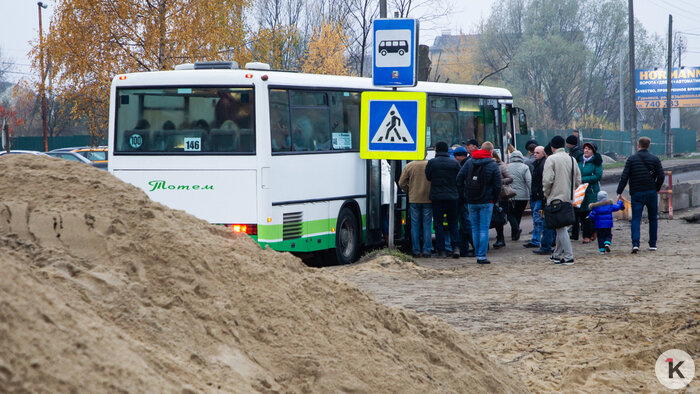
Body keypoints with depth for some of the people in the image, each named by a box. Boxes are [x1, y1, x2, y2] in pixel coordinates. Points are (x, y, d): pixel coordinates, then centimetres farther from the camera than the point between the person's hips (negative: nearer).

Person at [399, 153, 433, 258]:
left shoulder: (409, 166, -5)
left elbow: (401, 184, -1)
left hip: (414, 199, 0)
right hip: (428, 199, 0)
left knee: (415, 226, 7)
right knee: (427, 225, 6)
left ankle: (416, 251, 6)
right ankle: (427, 251, 3)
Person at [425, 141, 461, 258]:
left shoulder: (432, 162, -6)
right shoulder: (455, 163, 0)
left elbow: (427, 177, 2)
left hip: (437, 197, -2)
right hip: (452, 197, 2)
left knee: (438, 224, 6)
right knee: (453, 224, 11)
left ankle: (441, 250, 3)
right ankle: (456, 247, -4)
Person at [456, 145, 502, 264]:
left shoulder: (469, 162, 4)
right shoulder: (493, 165, -5)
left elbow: (459, 180, 2)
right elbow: (497, 185, -7)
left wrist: (465, 194, 9)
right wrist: (494, 199, 6)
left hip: (471, 201, 3)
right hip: (486, 202, -3)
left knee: (475, 228, 11)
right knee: (484, 228, -2)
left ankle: (478, 254, 13)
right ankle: (482, 256, -7)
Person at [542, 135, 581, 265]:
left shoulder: (551, 159, -10)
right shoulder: (571, 159, 10)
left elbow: (547, 180, -17)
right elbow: (578, 180, 11)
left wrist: (546, 194, -2)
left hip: (556, 197, -7)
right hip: (569, 198, 7)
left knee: (561, 227, -6)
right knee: (562, 226, 18)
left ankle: (568, 257, -11)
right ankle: (557, 254, 26)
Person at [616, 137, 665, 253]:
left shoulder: (631, 159, 0)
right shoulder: (655, 159, 3)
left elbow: (624, 177, -5)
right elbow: (661, 176, -4)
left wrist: (619, 192, -3)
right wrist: (656, 189, 9)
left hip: (636, 193, -1)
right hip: (651, 192, 1)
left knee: (636, 219, -1)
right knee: (653, 219, 14)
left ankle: (635, 243, -19)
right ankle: (652, 244, 16)